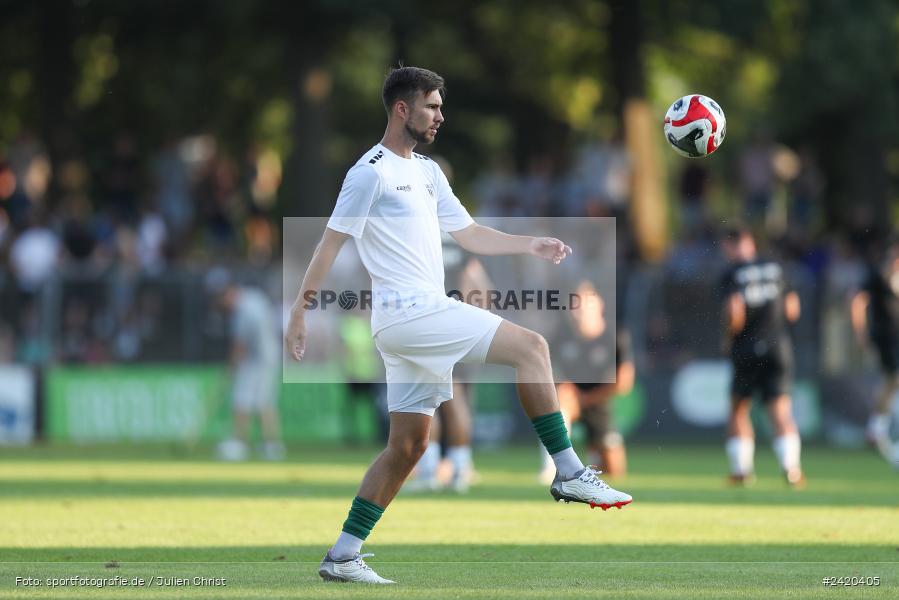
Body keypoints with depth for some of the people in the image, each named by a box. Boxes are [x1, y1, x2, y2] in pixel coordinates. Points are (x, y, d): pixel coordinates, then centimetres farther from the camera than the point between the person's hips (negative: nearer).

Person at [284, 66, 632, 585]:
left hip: (423, 317, 10)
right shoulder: (372, 172, -8)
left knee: (408, 445, 9)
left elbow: (469, 234, 24)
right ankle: (570, 474, -14)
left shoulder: (427, 172, 20)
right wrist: (299, 314, -11)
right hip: (407, 311, -10)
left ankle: (343, 557, 11)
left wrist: (532, 246, 10)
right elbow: (331, 243, -9)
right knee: (532, 346, -15)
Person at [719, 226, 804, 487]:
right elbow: (792, 311, 11)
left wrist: (729, 337, -3)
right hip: (778, 347, 3)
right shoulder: (775, 269, 8)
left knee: (738, 410, 13)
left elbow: (734, 311, -20)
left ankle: (741, 469, 10)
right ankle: (790, 465, -20)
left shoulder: (732, 274, -6)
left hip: (746, 350, -3)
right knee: (780, 409, -2)